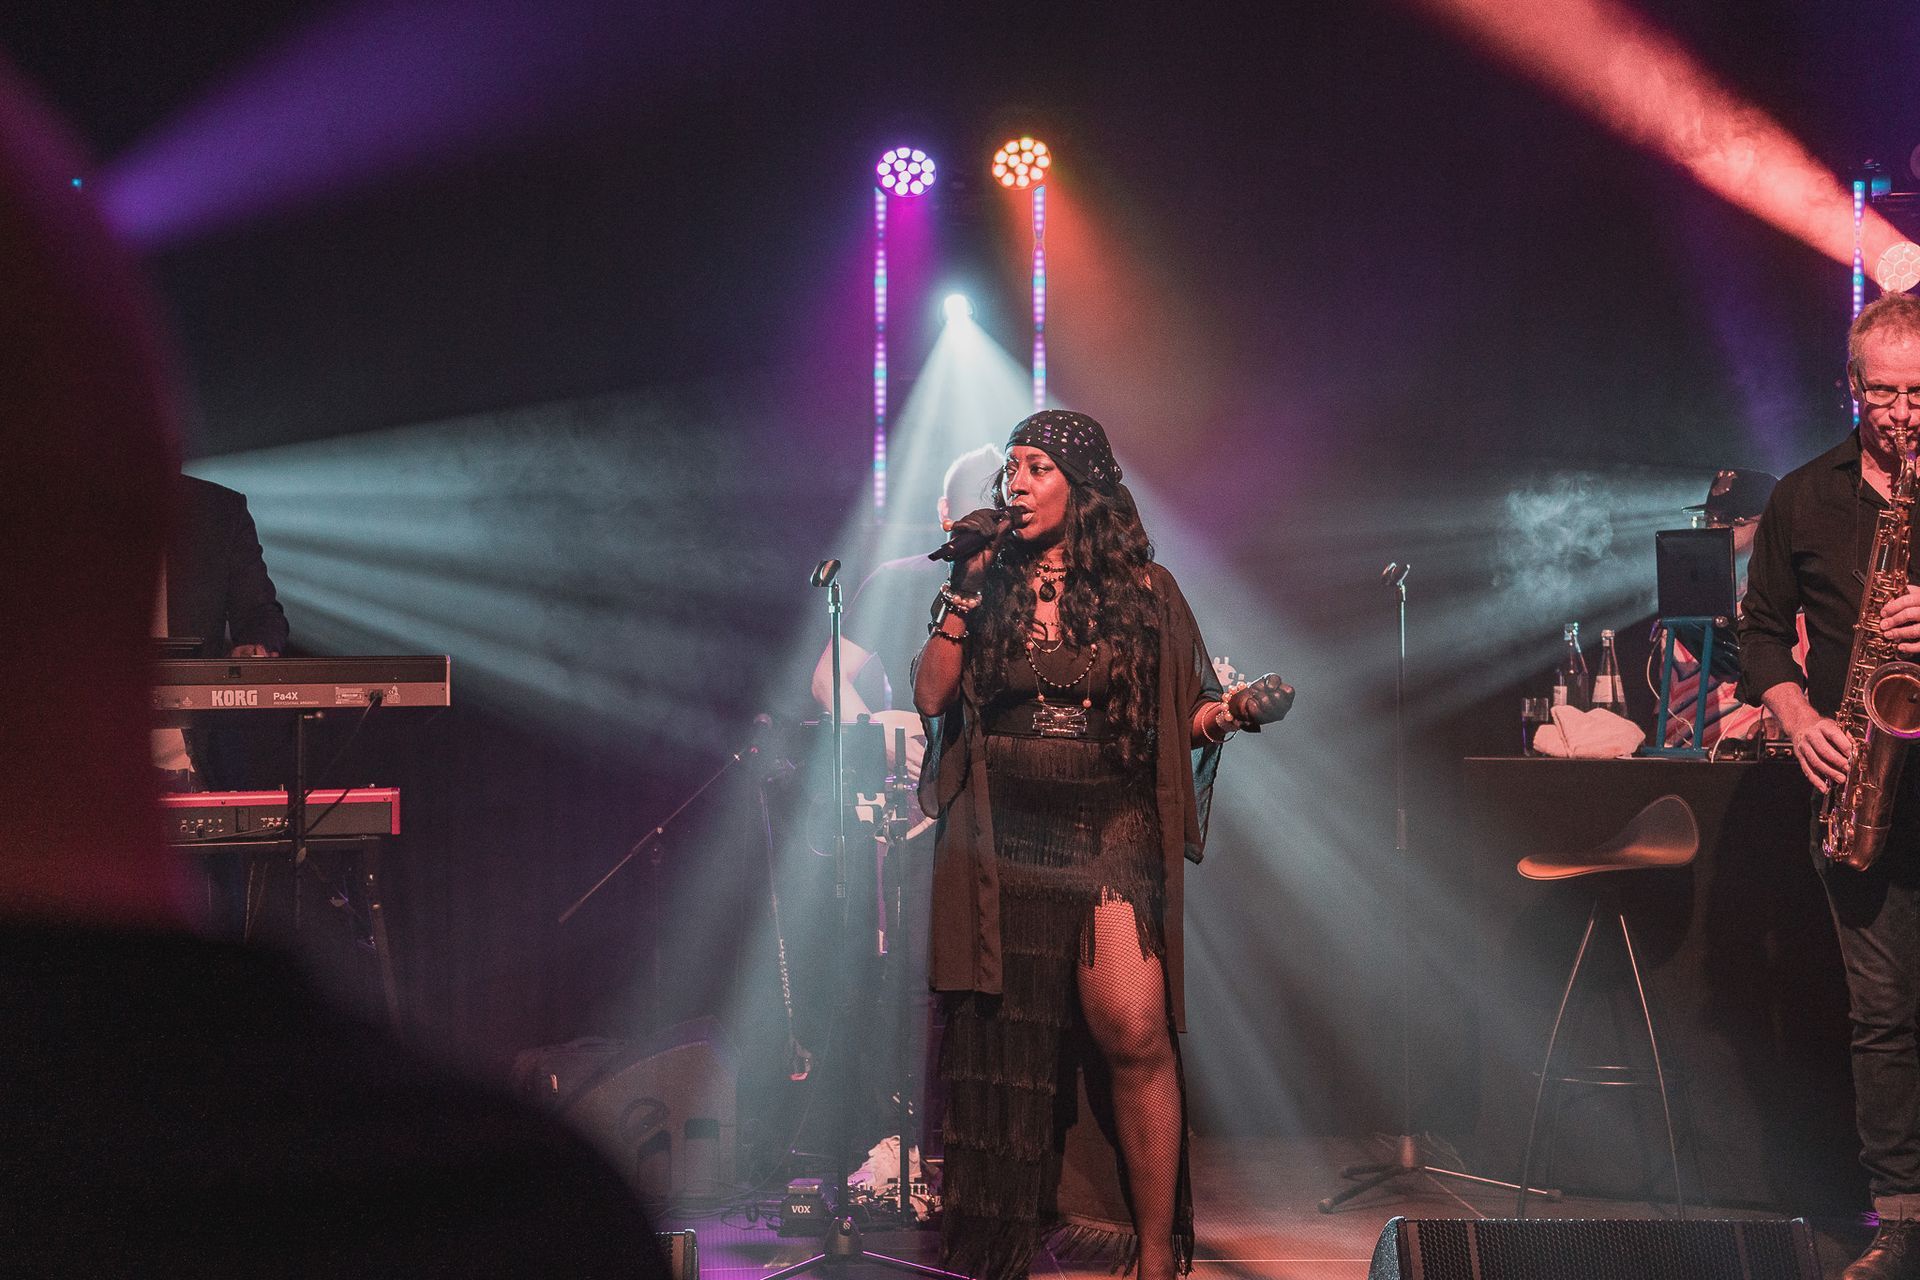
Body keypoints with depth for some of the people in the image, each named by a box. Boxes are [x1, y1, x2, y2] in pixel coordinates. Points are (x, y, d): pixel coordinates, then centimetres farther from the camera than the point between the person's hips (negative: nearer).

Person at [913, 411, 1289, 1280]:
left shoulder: (1142, 589, 6)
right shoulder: (987, 580, 9)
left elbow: (1180, 716, 11)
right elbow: (931, 697, 3)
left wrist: (1233, 712, -9)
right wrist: (963, 595, -3)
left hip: (1111, 828, -2)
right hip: (1003, 833, 2)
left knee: (1134, 1034, -15)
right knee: (1003, 1039, 2)